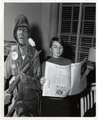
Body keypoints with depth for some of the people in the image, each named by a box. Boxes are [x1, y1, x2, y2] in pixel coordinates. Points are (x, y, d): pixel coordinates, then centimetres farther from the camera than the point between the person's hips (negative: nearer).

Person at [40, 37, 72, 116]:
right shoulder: (45, 64, 1)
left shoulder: (68, 62, 2)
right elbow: (43, 89, 0)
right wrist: (42, 83, -21)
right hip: (49, 101, 0)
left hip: (65, 100, 1)